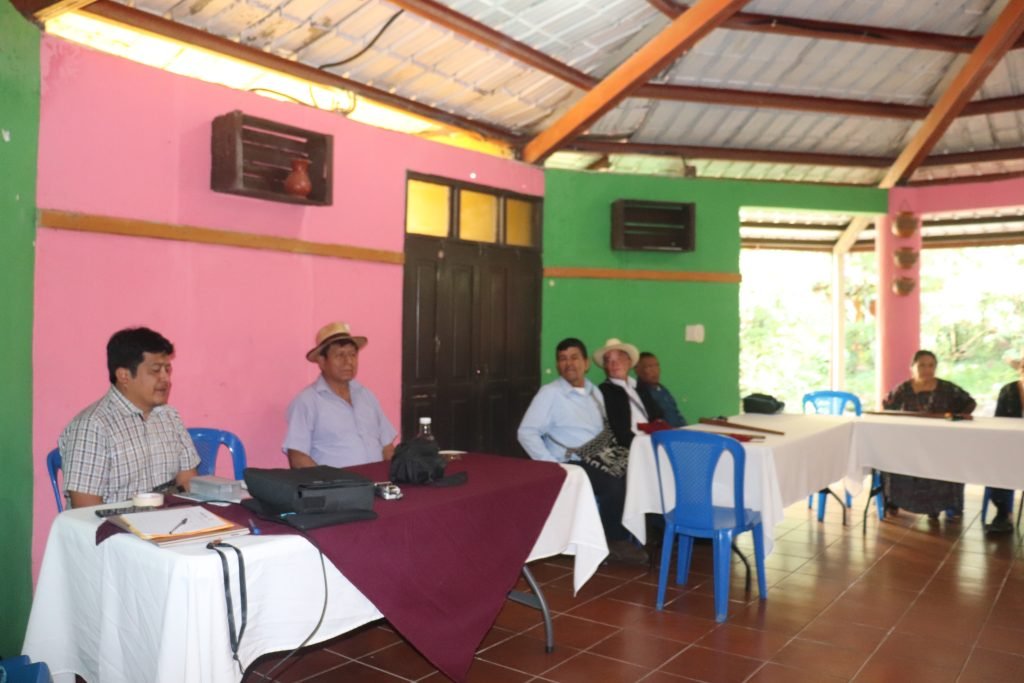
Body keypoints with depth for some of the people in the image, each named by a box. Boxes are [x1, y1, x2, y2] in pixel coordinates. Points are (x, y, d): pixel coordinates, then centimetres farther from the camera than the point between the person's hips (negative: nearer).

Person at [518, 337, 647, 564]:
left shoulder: (595, 392, 15)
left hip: (599, 462, 7)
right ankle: (615, 542, -6)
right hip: (571, 465, -7)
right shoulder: (550, 393, -6)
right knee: (615, 484, -29)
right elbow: (526, 433, -13)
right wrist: (553, 467, -19)